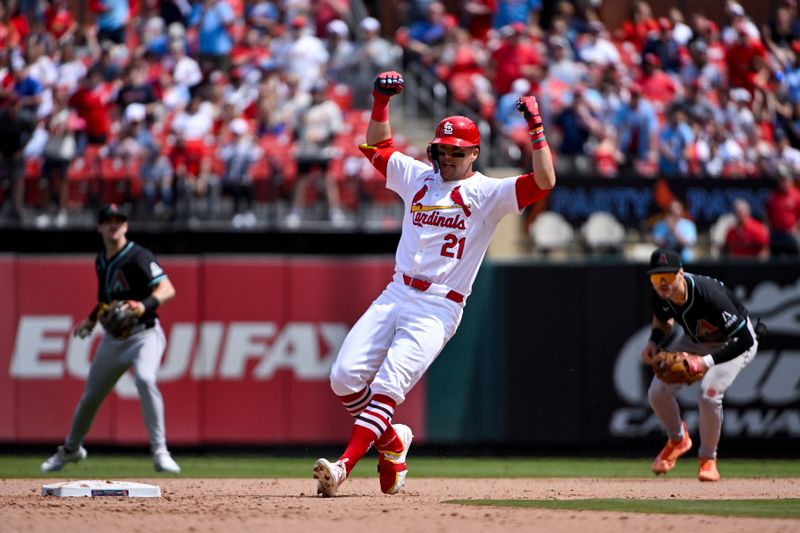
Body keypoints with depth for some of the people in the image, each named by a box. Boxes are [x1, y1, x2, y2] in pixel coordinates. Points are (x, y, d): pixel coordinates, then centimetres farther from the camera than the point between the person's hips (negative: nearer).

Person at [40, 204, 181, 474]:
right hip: (113, 338, 7)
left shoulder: (138, 257, -14)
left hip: (143, 334, -7)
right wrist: (92, 319, 22)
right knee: (91, 395, 15)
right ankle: (71, 449, 40)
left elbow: (167, 289, -27)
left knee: (145, 379, -34)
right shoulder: (101, 261, 9)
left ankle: (160, 452, -30)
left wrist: (145, 305, -44)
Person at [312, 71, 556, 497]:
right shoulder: (419, 177, 16)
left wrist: (536, 128, -17)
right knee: (344, 377, -5)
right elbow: (376, 146, 28)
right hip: (395, 296, 6)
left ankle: (344, 466, -27)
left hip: (437, 309, -6)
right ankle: (391, 440, 17)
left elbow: (544, 181, -12)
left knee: (388, 386, -19)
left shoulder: (487, 192, 0)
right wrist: (381, 101, 16)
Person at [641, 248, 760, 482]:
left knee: (709, 393, -28)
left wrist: (708, 362, -45)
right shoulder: (659, 296, -21)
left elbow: (745, 340, -38)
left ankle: (708, 459, -4)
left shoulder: (709, 294, -41)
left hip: (733, 343, -6)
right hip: (693, 338, 6)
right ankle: (677, 439, 25)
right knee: (657, 392, -7)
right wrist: (654, 341, -14)